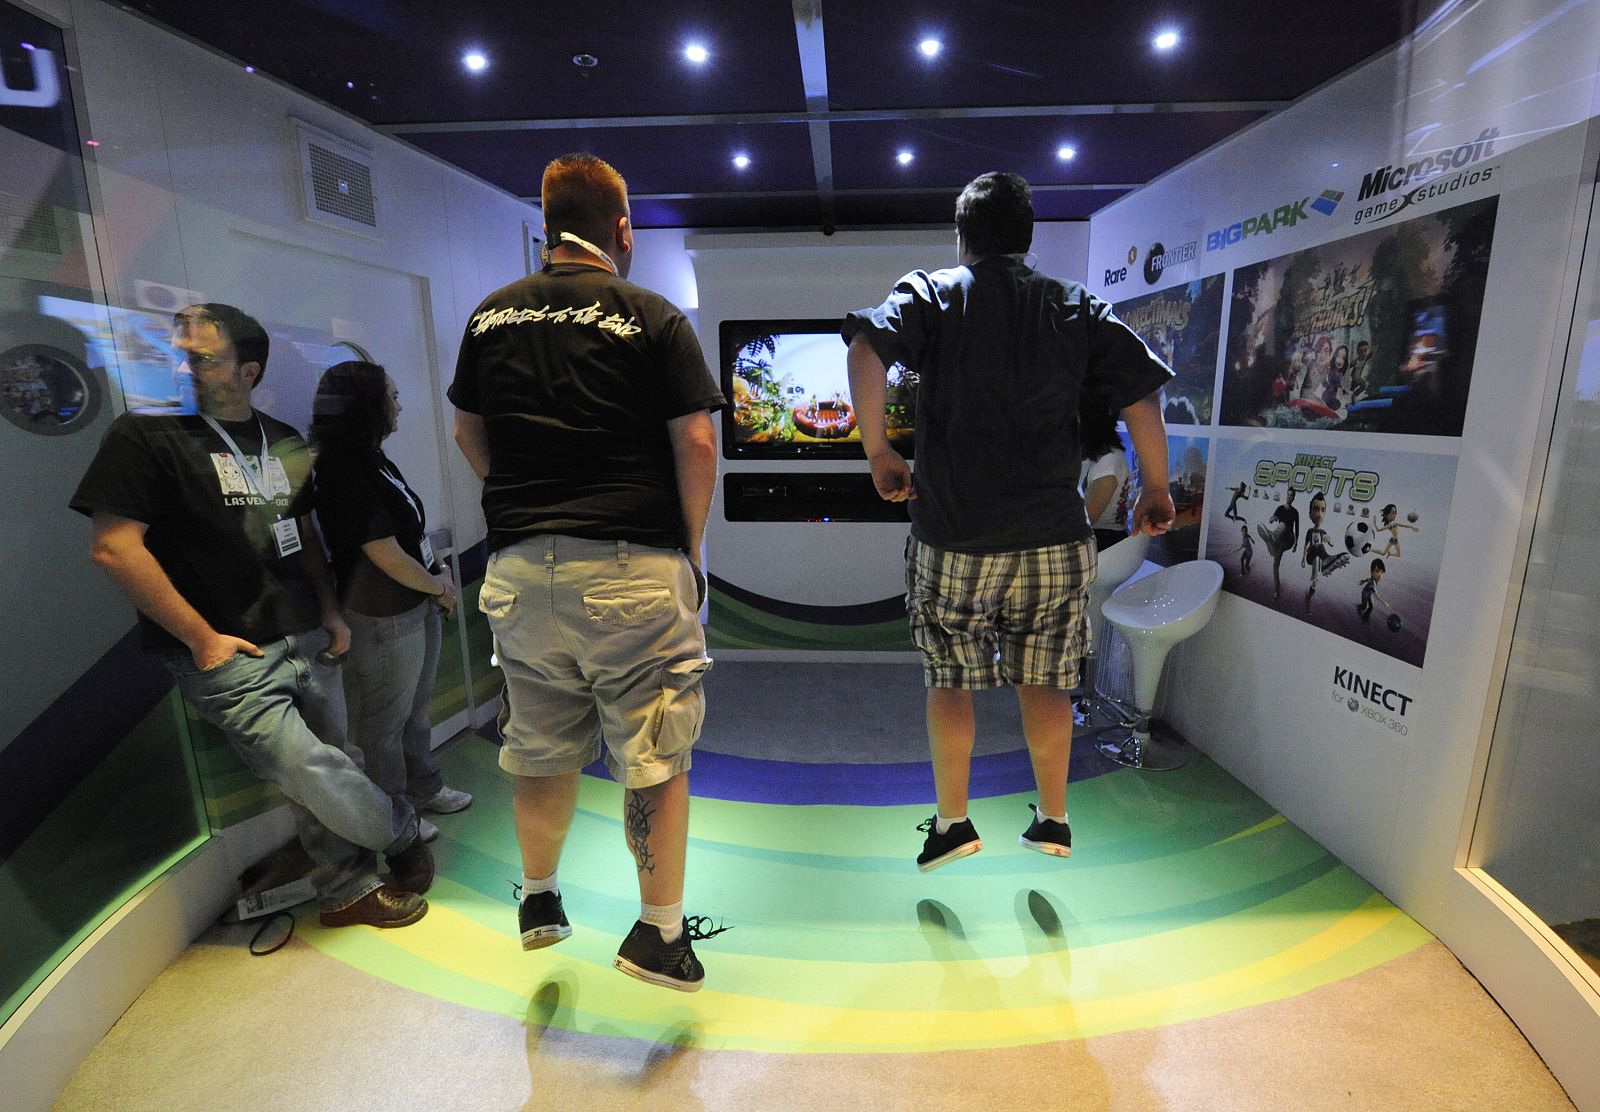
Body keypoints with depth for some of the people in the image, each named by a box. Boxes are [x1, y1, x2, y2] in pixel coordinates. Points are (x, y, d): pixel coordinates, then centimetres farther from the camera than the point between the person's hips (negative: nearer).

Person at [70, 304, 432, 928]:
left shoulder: (284, 442, 11)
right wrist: (201, 637, -14)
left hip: (307, 641, 5)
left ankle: (347, 890, 31)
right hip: (231, 656, -5)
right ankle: (401, 834, 17)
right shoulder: (144, 434, -6)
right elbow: (114, 547, -13)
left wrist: (329, 610, 10)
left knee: (337, 772, 11)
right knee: (309, 773, -11)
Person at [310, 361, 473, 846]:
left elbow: (415, 528, 13)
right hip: (383, 618, -9)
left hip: (417, 606, 9)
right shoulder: (346, 473, -22)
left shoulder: (374, 459, 7)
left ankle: (425, 789, 40)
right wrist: (436, 585, -6)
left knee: (415, 709, 22)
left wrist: (439, 575, 3)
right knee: (385, 723, 9)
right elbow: (389, 557, -22)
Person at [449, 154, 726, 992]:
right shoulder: (653, 319, -3)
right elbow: (696, 444, -8)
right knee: (655, 757, 7)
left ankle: (539, 902, 38)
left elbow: (467, 434, 17)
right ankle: (660, 934, 17)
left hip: (521, 568, 5)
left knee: (542, 750, 19)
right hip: (633, 568, -4)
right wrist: (689, 546, 3)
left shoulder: (491, 315, 11)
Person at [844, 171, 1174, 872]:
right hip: (1053, 536, 3)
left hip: (952, 535, -2)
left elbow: (865, 354, -16)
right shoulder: (1077, 309, 10)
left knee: (950, 679, 13)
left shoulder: (929, 294, 3)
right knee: (1043, 680, 16)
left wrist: (878, 453, -9)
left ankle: (952, 823, 22)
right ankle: (1053, 821, 26)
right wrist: (1156, 491, 13)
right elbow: (1142, 399, 3)